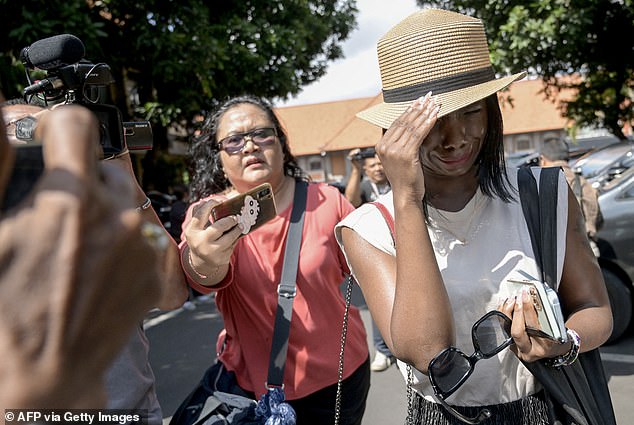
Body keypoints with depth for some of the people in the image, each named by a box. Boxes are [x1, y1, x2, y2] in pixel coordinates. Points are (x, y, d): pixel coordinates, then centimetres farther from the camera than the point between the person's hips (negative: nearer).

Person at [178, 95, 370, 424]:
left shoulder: (327, 201, -10)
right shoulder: (208, 215, -10)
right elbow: (200, 273, -31)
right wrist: (204, 263, -54)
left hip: (340, 374, 0)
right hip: (256, 383, 1)